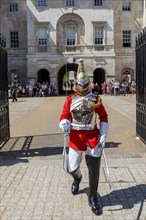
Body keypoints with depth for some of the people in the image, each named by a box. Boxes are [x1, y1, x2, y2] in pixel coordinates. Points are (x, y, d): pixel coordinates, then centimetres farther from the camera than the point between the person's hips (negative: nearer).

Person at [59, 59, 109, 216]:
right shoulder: (70, 100, 1)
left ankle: (93, 198, 20)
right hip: (76, 137, 1)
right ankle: (77, 179, 49)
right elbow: (64, 117, -3)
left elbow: (104, 117, 4)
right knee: (72, 168, 10)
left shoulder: (95, 99, 0)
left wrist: (103, 136, -5)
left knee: (94, 169, -1)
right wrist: (64, 124, -28)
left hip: (93, 137, -1)